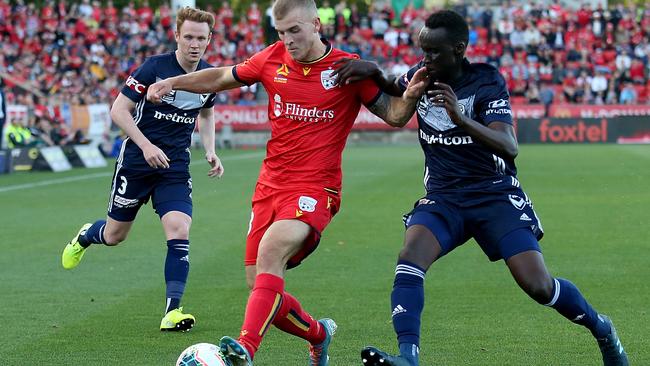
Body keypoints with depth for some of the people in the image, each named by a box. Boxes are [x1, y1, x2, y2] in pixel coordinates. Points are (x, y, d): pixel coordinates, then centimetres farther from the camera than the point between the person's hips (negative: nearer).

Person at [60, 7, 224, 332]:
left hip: (175, 167, 3)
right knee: (115, 236, 10)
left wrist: (210, 151, 6)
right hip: (136, 161, -3)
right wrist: (146, 146, -23)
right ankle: (85, 236, 47)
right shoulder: (155, 67, -15)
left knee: (179, 232, -17)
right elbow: (119, 110, -13)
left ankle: (172, 312, -16)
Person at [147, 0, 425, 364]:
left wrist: (409, 97, -20)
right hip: (271, 184, 6)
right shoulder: (273, 59, 6)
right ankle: (318, 334, 32)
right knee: (259, 284, 4)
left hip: (315, 188, -5)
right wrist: (173, 82, 13)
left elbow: (393, 114, 1)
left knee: (271, 249, -32)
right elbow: (223, 77, 22)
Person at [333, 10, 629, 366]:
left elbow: (509, 147, -25)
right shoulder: (421, 76, 0)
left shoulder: (487, 81, -14)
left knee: (538, 286, -12)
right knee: (409, 260, -25)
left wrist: (459, 117, -41)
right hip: (442, 199, 4)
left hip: (496, 195, -4)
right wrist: (372, 71, -1)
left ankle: (601, 329, 15)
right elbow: (391, 89, 24)